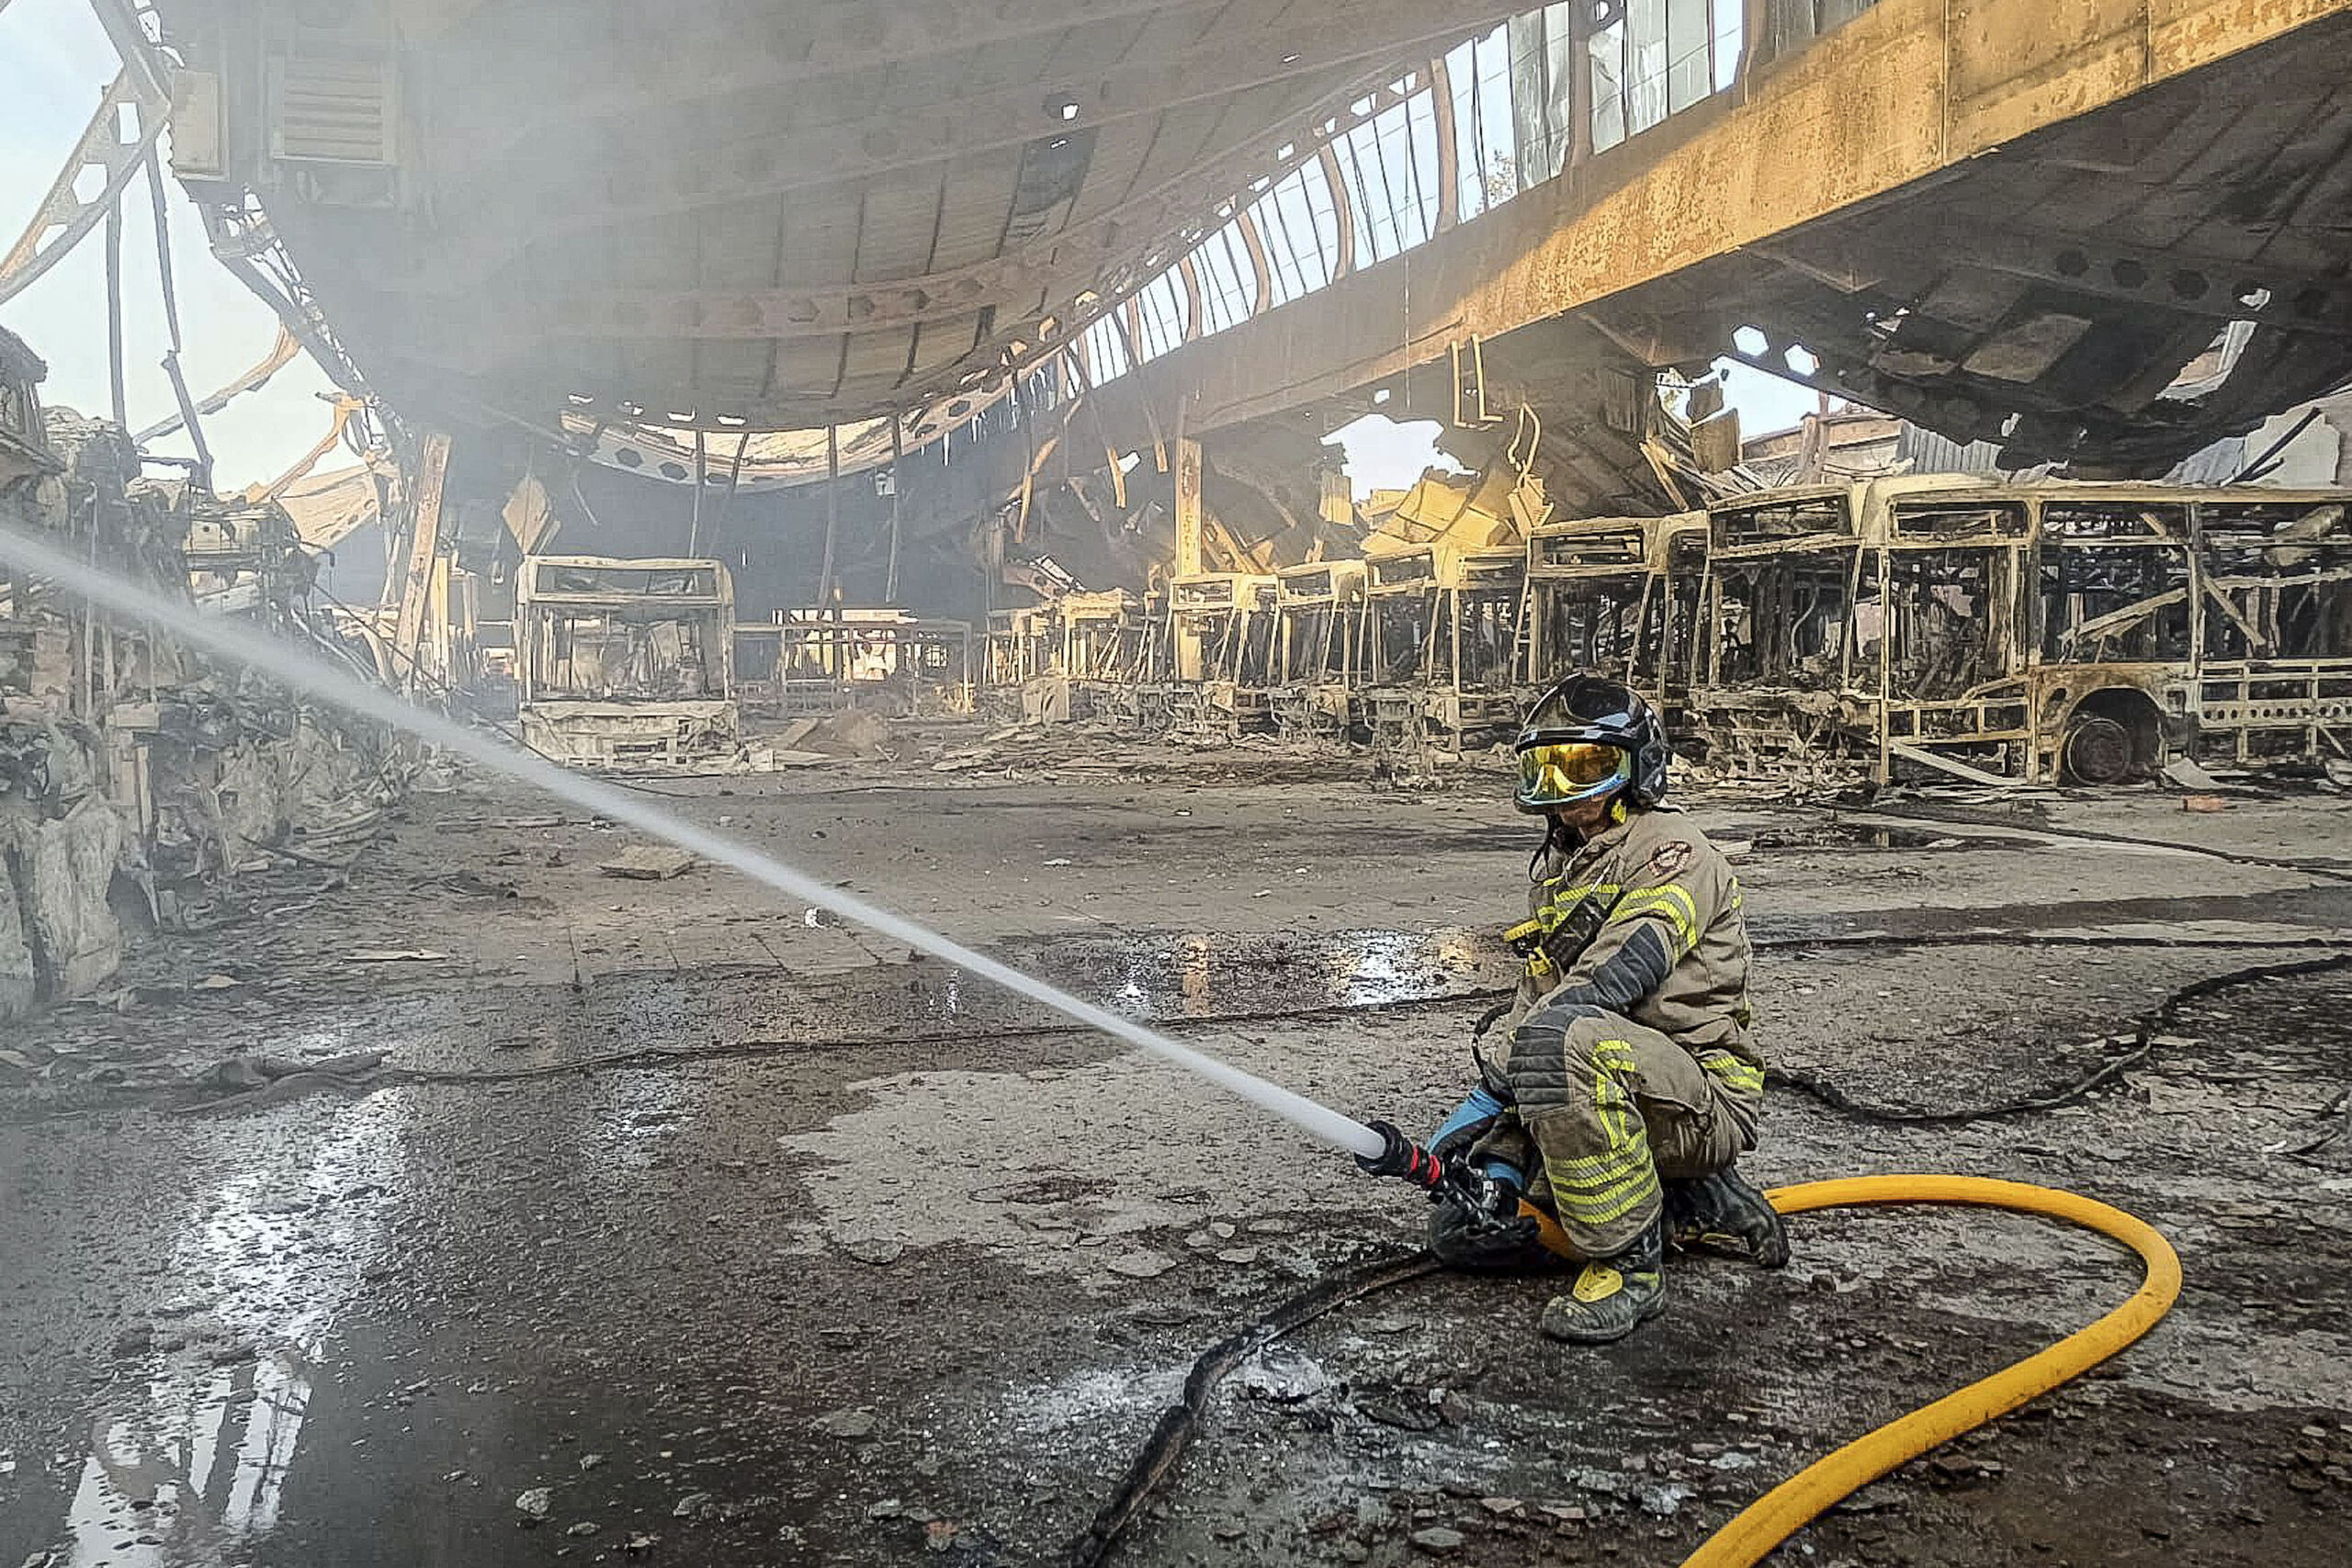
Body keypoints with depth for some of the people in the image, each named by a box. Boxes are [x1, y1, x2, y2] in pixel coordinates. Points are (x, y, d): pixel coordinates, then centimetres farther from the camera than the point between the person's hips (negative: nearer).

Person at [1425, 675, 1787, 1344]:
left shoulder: (1669, 847, -7)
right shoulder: (1559, 871, 20)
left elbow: (1624, 970, -23)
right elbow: (1531, 999, 17)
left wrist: (1490, 1094, -27)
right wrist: (1498, 1148, 2)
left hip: (1703, 1097, -9)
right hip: (1598, 1100, 9)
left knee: (1562, 1034, -37)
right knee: (1462, 1229, -2)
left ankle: (1630, 1263, -24)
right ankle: (1692, 1205, 6)